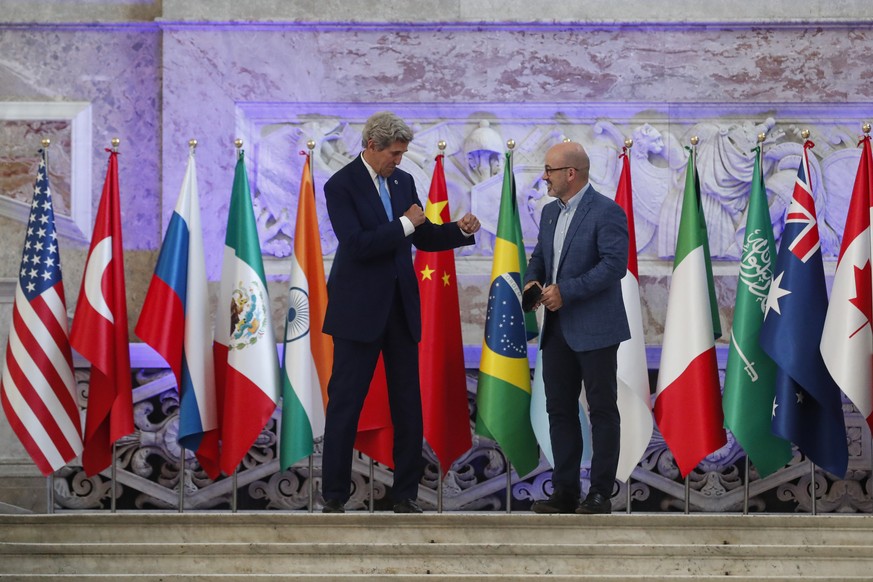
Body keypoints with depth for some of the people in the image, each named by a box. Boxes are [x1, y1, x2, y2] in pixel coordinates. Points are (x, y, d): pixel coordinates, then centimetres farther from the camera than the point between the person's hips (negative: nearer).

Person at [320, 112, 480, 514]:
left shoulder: (403, 181, 9)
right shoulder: (341, 186, -10)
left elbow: (422, 238, 15)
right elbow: (357, 244, -21)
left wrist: (461, 230, -1)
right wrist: (405, 224, -18)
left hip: (401, 307, 6)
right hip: (359, 309, -6)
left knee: (408, 404, 6)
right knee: (345, 402, 0)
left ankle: (406, 494, 14)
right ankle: (334, 496, 8)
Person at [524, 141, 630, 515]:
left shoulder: (606, 212, -12)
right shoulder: (550, 212, 14)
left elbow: (614, 264, -20)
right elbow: (539, 256, 21)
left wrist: (566, 291, -23)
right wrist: (531, 281, -1)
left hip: (594, 329, -8)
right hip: (557, 329, 8)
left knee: (602, 410, 0)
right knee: (559, 409, 9)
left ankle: (600, 494, 4)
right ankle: (564, 490, 15)